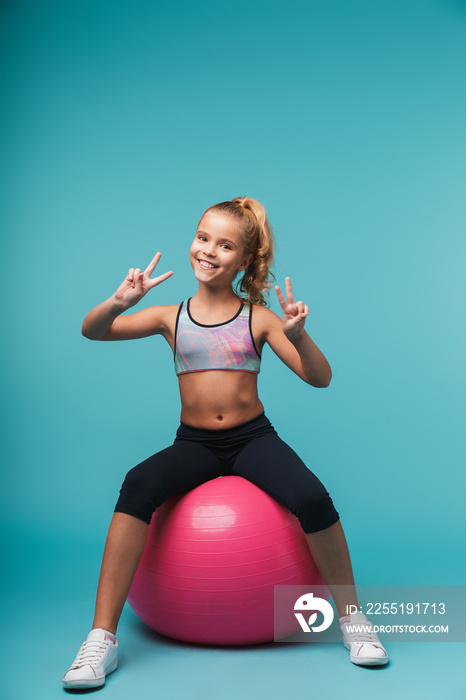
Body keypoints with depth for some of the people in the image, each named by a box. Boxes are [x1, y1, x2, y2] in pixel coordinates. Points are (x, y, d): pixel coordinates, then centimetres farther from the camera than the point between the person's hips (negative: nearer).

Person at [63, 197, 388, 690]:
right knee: (137, 485, -29)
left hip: (254, 438, 0)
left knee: (312, 498, -27)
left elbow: (320, 378, -5)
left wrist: (298, 335, -24)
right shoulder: (171, 317, 4)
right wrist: (119, 302, -23)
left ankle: (351, 617, -1)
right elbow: (92, 332, -2)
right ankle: (102, 637, -17)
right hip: (194, 444, 1)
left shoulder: (259, 317, -1)